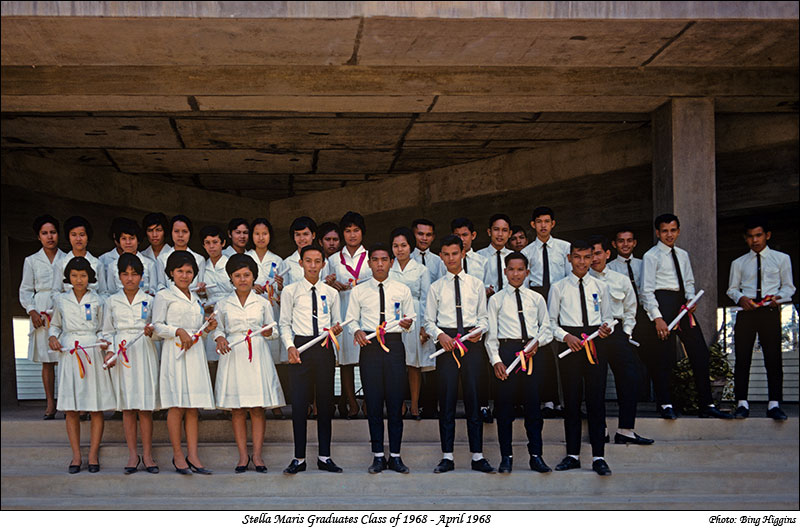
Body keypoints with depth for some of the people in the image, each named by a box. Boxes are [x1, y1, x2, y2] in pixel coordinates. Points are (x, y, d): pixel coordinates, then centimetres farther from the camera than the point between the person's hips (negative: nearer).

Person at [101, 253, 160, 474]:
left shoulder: (149, 301, 7)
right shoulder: (112, 302, 9)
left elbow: (157, 329, 10)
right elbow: (107, 331, 11)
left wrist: (151, 332, -12)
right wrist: (110, 351, -3)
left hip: (144, 354, -1)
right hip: (121, 354, 1)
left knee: (145, 406, -2)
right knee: (127, 407, 1)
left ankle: (147, 454, 5)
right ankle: (132, 454, 8)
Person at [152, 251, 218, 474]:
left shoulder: (195, 298, 21)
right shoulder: (164, 296, 2)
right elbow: (158, 326, -4)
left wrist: (207, 328, 4)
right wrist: (178, 331, -17)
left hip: (195, 352, 6)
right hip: (175, 353, -6)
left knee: (193, 407, 3)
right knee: (177, 405, -6)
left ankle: (193, 456, 3)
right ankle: (178, 455, 3)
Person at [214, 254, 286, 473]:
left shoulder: (263, 303, 9)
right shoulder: (223, 305, 9)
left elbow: (274, 332, 12)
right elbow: (218, 328, 14)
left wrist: (268, 332, -10)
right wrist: (220, 339, -8)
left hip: (257, 356, 0)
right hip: (233, 356, 0)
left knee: (258, 408, -2)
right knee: (237, 409, 0)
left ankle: (257, 455, 4)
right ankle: (243, 455, 7)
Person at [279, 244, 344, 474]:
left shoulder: (331, 293, 11)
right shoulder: (291, 291, 4)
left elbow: (336, 322, 14)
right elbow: (285, 324, 2)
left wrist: (336, 330, -9)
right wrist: (290, 346, -12)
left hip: (324, 348, 2)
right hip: (301, 347, -2)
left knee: (325, 402, 6)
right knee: (299, 402, -2)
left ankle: (324, 457, 14)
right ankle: (299, 458, 6)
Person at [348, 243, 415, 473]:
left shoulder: (402, 290, 8)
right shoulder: (358, 291, 7)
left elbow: (410, 319, 9)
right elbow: (351, 318, 9)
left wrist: (407, 324, -13)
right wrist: (356, 331, -11)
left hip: (394, 345, 0)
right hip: (369, 346, 0)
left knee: (395, 401, 1)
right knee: (373, 402, 2)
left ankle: (395, 456, 10)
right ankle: (378, 456, 11)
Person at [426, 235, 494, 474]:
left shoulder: (476, 284, 11)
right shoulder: (436, 287, 9)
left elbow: (483, 317, 11)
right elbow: (429, 320, 8)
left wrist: (479, 330, -9)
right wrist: (440, 335, -10)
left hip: (472, 342, 0)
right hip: (446, 342, 0)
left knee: (473, 397, 0)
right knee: (447, 398, -1)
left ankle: (477, 456, 6)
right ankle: (447, 457, 5)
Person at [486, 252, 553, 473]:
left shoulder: (536, 298, 12)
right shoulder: (496, 299, 7)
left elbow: (546, 328, 15)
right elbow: (490, 333, 4)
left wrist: (537, 342, -5)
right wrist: (496, 360, -6)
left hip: (532, 351, 1)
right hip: (506, 350, -1)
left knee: (533, 404, 2)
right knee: (504, 405, 0)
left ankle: (536, 456, 10)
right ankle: (506, 457, 9)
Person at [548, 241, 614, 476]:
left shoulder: (600, 287, 11)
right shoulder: (558, 287, 6)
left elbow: (607, 317, 16)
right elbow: (551, 321, 6)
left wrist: (606, 328, -6)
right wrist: (565, 336, -10)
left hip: (596, 343, 1)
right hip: (569, 342, -1)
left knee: (596, 399, -2)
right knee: (571, 400, 2)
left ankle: (598, 457, 1)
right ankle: (573, 455, 11)